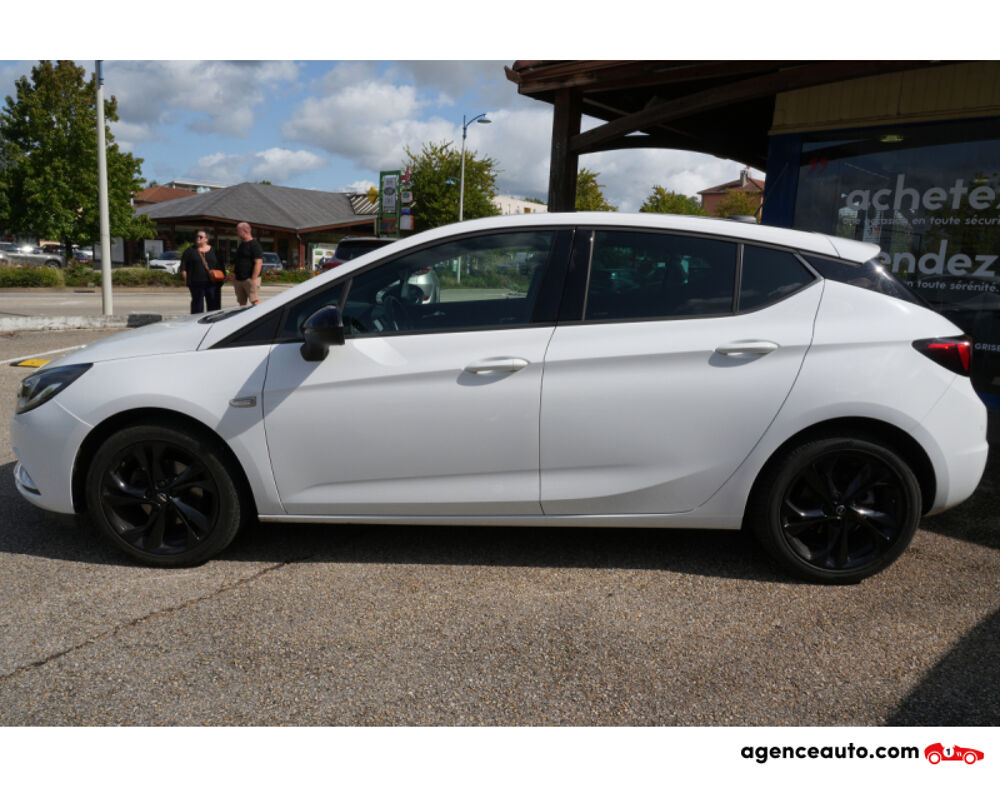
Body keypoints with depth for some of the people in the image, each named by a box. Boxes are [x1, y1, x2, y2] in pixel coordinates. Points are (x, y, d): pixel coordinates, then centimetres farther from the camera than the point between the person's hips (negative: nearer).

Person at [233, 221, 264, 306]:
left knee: (255, 302, -12)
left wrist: (253, 279, -21)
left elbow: (258, 263, -17)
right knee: (242, 303, 10)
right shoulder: (241, 245, 17)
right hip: (238, 279, 9)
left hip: (250, 279, -9)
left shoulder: (255, 244, -10)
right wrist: (234, 274, 18)